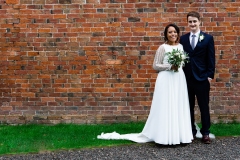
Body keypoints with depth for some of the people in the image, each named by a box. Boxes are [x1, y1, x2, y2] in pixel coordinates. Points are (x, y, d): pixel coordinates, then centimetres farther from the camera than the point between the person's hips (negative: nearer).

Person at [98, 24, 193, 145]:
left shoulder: (180, 46, 12)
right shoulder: (162, 48, -5)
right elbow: (155, 65, -6)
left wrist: (179, 66, 4)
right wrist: (170, 66, -16)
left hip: (179, 80, 6)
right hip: (166, 80, -6)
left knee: (179, 107, 8)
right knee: (165, 107, -4)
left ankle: (178, 134, 17)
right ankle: (165, 136, 3)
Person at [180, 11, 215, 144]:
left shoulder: (208, 38, 1)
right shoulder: (183, 38, 8)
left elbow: (211, 59, -1)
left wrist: (210, 75, -7)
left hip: (202, 78, -2)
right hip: (187, 78, 2)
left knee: (204, 107, 5)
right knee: (189, 107, 8)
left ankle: (205, 133, 15)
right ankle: (191, 132, 19)